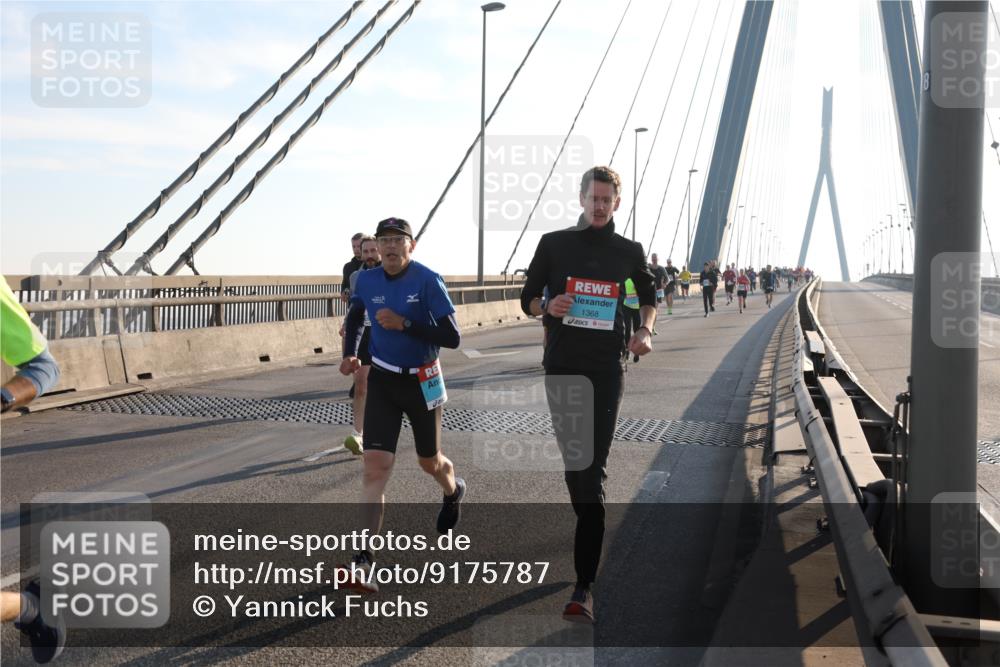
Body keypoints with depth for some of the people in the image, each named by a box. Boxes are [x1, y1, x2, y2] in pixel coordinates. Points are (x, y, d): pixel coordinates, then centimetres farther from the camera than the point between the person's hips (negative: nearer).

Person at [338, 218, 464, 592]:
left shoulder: (428, 281, -17)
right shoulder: (366, 281, -4)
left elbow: (452, 338, -21)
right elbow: (354, 317, 19)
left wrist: (404, 324, -28)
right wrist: (350, 354, 3)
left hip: (423, 381, -2)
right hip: (382, 381, 2)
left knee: (430, 462, 16)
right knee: (376, 465, -13)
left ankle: (454, 493, 54)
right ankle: (364, 560, -12)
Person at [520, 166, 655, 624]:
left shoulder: (629, 251, 9)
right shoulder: (553, 243, 6)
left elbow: (648, 295, 24)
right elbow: (528, 299, 9)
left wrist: (645, 331, 4)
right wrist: (548, 307, -13)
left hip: (607, 368, -1)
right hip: (561, 366, 2)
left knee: (592, 470, -10)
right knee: (573, 462, 7)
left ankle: (584, 586, -14)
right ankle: (590, 528, 33)